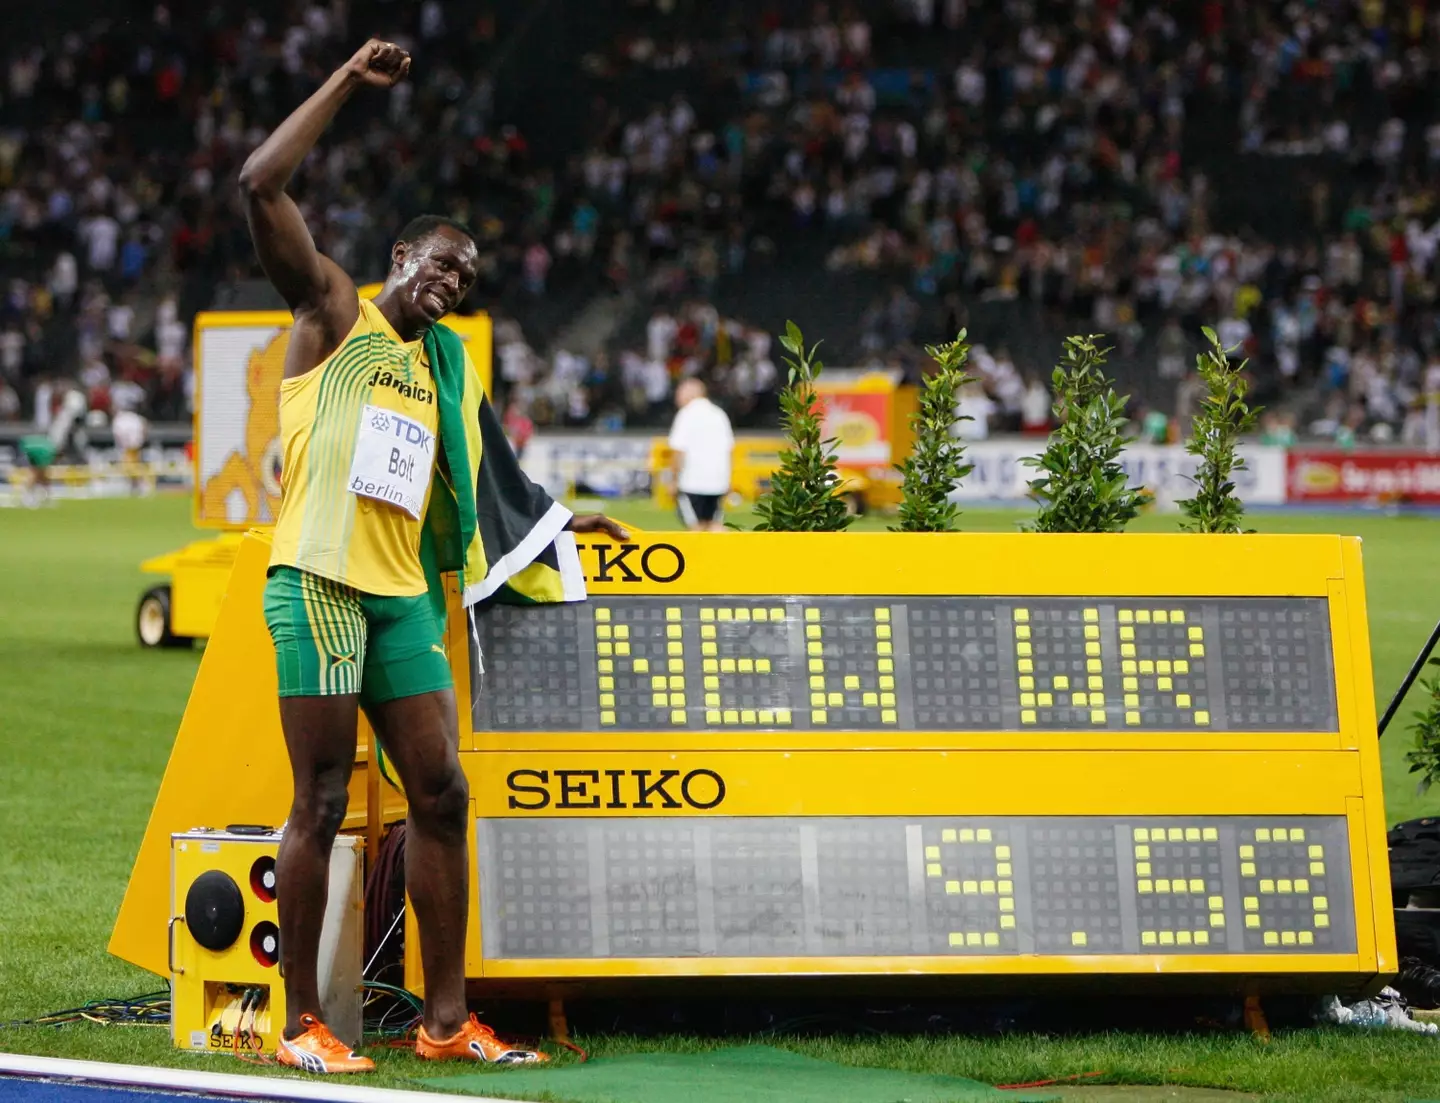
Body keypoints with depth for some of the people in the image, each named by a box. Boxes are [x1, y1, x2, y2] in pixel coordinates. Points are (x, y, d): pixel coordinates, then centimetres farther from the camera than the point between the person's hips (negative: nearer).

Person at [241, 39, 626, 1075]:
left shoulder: (444, 367, 22)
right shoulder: (335, 310, 4)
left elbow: (469, 484, 34)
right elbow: (261, 185, -9)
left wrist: (561, 521, 36)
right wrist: (350, 80, -7)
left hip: (401, 595, 7)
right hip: (320, 582, -7)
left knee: (441, 793, 3)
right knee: (322, 803, -6)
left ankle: (447, 1018, 8)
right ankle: (301, 1022, -1)